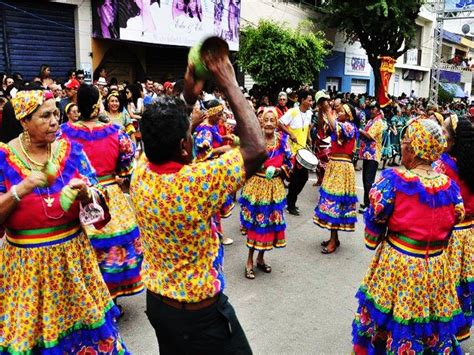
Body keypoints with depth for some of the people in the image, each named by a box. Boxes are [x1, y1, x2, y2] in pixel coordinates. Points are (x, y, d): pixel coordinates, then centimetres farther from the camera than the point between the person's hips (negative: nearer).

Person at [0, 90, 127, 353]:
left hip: (73, 259, 2)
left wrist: (86, 194, -22)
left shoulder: (72, 151, -2)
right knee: (30, 333, 13)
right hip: (26, 264, -1)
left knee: (80, 327, 16)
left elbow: (99, 200, -1)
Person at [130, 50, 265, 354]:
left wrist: (188, 99, -1)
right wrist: (229, 84, -23)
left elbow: (162, 138, 10)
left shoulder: (140, 173, -11)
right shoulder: (195, 183, -33)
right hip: (200, 313, -7)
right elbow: (257, 150, -29)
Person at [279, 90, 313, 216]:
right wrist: (290, 134, -22)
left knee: (304, 177, 11)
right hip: (293, 149, -8)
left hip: (303, 148, 8)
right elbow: (280, 123, -18)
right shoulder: (292, 112, -17)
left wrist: (308, 137, 11)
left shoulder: (309, 113, 6)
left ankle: (291, 200, 27)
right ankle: (290, 205, 13)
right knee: (295, 178, -2)